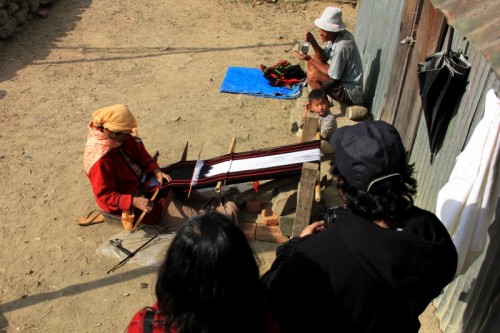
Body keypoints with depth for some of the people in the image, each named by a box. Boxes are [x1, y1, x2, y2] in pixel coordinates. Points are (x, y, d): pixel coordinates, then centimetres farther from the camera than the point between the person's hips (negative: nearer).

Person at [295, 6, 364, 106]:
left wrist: (309, 59, -16)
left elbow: (332, 76, -21)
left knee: (313, 75, -22)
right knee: (314, 59, 10)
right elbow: (324, 58, 8)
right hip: (343, 79, 9)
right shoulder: (335, 36, -2)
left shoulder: (342, 46, -29)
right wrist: (312, 42, -8)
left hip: (350, 91, -9)